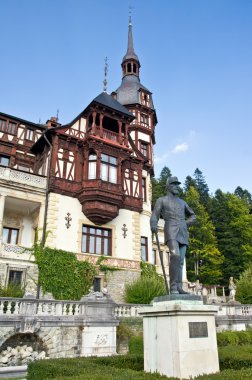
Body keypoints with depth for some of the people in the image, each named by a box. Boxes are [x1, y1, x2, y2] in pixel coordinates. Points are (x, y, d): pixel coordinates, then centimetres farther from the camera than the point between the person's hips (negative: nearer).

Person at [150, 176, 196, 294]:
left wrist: (185, 224, 13)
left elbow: (193, 216, 34)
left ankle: (178, 288, 0)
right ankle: (173, 286, -21)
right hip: (171, 232, -5)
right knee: (175, 256, -25)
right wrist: (154, 226, -23)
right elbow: (154, 217, 2)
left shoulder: (182, 202, 26)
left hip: (182, 234, 6)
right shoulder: (161, 200, 12)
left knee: (180, 261, 0)